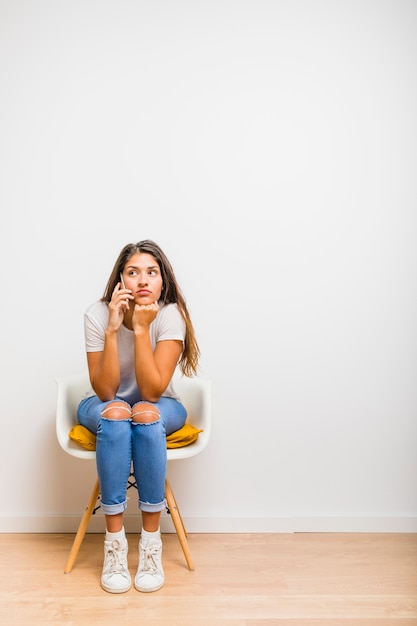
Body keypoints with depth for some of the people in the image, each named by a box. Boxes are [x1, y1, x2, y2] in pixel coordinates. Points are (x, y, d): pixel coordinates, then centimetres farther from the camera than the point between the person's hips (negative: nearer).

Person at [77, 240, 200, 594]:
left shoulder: (171, 315, -22)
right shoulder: (97, 314, -19)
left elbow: (152, 391, -27)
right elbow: (104, 391, -22)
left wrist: (141, 328, -33)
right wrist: (113, 329, -32)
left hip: (160, 410, 0)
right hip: (105, 408, 1)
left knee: (146, 413, -35)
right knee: (115, 411, -34)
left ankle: (151, 541, -23)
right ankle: (115, 541, -24)